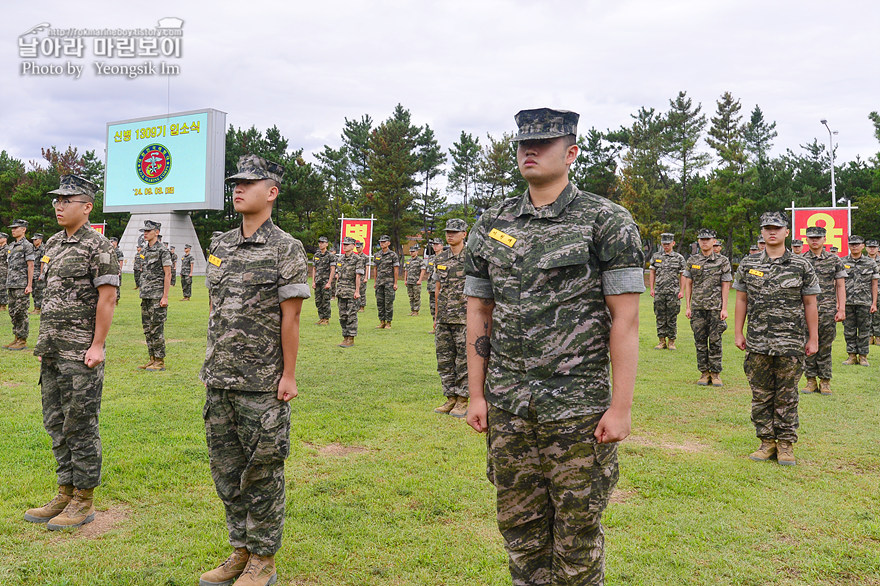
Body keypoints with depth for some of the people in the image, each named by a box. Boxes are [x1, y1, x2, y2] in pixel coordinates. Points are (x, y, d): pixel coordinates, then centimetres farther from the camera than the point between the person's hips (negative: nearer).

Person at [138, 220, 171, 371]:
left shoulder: (162, 250, -10)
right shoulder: (145, 250, 15)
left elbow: (168, 274, -13)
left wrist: (165, 296, -17)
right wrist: (143, 293, 18)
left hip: (157, 296, -9)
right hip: (146, 296, 9)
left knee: (157, 329, -6)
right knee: (147, 329, 10)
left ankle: (160, 362, 0)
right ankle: (152, 359, 18)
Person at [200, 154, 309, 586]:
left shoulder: (286, 250, -8)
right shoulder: (221, 246, 11)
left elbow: (290, 317, -11)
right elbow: (217, 311, 15)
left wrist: (288, 375, -13)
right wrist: (213, 364, 13)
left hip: (262, 384, -7)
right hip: (219, 380, 7)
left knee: (262, 471, 4)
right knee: (226, 469, 14)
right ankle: (240, 551, 29)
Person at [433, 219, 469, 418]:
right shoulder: (440, 258, 12)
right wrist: (436, 316, 15)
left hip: (464, 318, -6)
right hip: (444, 318, 6)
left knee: (464, 359, -1)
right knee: (444, 359, 9)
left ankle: (462, 402, 7)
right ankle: (450, 399, 19)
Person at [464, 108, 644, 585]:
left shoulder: (606, 222, -5)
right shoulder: (491, 226, 8)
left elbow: (625, 318, -9)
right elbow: (478, 313, 11)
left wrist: (620, 407, -13)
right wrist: (476, 394, 7)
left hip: (578, 407, -4)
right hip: (507, 407, 4)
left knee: (577, 528, 8)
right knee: (519, 526, 15)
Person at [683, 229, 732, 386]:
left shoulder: (722, 261, 2)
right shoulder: (692, 261, 8)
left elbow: (725, 286, 0)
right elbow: (688, 284, 9)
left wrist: (724, 308, -6)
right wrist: (687, 307, 3)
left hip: (716, 307, -2)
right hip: (697, 307, 2)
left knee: (715, 341, 0)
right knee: (700, 341, 4)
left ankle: (715, 373, 9)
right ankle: (704, 373, 12)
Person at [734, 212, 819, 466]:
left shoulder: (801, 265, 2)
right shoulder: (748, 265, 7)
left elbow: (810, 303, 4)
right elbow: (741, 300, 10)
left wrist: (813, 338, 2)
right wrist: (738, 333, 6)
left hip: (790, 343, -2)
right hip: (758, 343, 2)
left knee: (787, 396, 4)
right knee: (761, 395, 6)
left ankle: (786, 444, 14)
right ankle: (767, 442, 17)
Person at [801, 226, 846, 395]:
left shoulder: (835, 260, 6)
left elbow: (840, 286, 4)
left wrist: (841, 309, -3)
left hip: (828, 311, 0)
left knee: (825, 346, 4)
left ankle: (825, 381, 13)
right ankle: (811, 380, 13)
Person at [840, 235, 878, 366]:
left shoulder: (870, 263, 5)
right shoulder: (842, 262, 4)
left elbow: (874, 285, 5)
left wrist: (874, 303, -1)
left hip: (865, 302, 0)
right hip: (847, 302, 0)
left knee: (864, 330, 3)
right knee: (849, 330, 4)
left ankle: (863, 356, 12)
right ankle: (852, 356, 13)